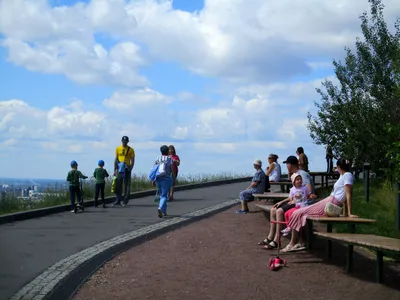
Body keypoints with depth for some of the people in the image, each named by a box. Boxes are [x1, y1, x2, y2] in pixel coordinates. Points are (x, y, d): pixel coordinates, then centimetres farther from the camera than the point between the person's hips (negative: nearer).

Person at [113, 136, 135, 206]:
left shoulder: (131, 150, 3)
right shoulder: (118, 149, 8)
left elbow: (132, 160, 2)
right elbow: (116, 159, 9)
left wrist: (130, 168, -12)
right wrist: (115, 170, 4)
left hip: (127, 169, -1)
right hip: (120, 169, 1)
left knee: (127, 185, -1)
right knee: (118, 185, 0)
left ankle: (125, 201, 4)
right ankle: (118, 201, 4)